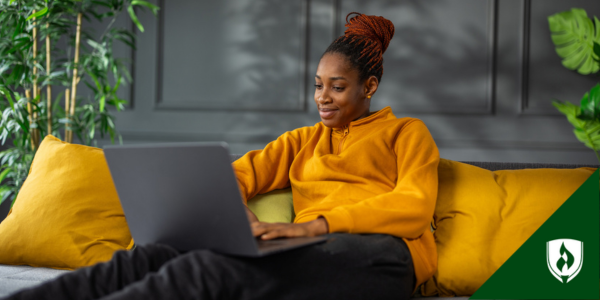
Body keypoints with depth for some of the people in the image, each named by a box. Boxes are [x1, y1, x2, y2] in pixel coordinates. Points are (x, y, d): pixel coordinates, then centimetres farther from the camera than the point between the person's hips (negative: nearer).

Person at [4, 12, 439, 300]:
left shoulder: (407, 132, 18)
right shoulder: (304, 140, 34)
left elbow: (415, 207, 0)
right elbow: (243, 171, 19)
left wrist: (315, 225, -11)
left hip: (379, 253, -6)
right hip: (314, 251, 6)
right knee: (152, 257, -21)